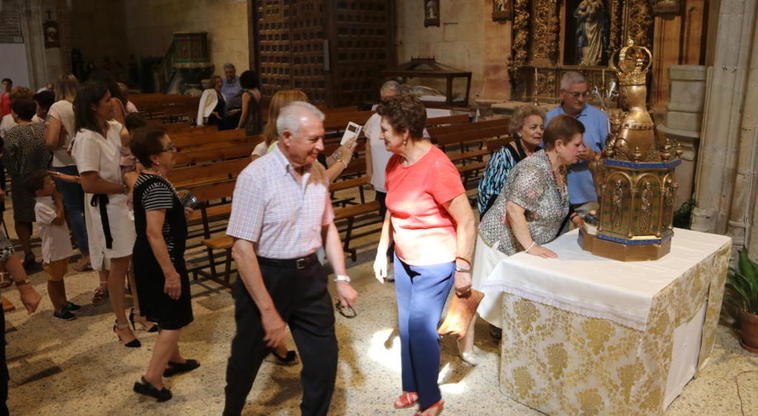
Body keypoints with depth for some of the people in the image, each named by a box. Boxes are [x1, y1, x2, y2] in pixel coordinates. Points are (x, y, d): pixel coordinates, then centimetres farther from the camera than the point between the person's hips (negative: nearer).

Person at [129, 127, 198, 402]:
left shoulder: (145, 180, 6)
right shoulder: (158, 187, -25)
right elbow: (154, 232, -31)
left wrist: (179, 214, 19)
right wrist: (171, 273, -29)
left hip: (147, 259, 10)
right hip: (161, 262, -10)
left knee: (166, 316, 24)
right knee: (174, 321, 1)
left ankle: (173, 361, 40)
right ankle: (151, 379, 5)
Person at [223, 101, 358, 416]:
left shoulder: (317, 174, 0)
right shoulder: (256, 177, -19)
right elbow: (242, 248, -20)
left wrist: (342, 279, 6)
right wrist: (268, 310, -21)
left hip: (310, 276, 5)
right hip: (266, 277, -4)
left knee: (324, 360, 12)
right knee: (247, 359, 17)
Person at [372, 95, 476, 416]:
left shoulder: (437, 168, -25)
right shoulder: (394, 163, 0)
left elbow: (466, 221, -20)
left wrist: (463, 269, -17)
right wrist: (382, 251, 13)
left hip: (434, 265, -7)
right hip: (404, 260, 7)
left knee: (421, 329, 1)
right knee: (407, 326, 17)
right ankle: (412, 387, 38)